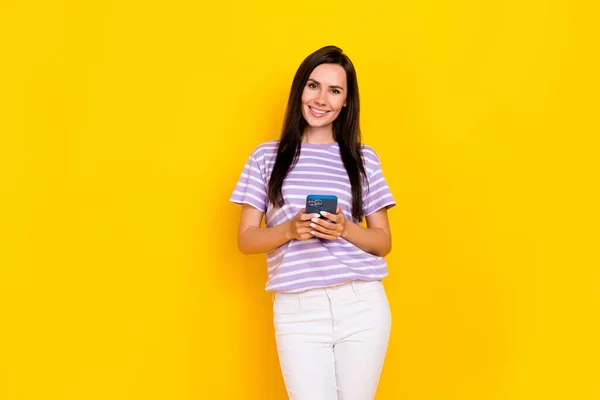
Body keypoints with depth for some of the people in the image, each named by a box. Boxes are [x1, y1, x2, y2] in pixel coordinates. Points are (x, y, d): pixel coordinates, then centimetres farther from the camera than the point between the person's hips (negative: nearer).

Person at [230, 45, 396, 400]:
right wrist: (289, 229, -14)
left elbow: (383, 242, 9)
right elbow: (246, 239, 5)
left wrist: (345, 230, -11)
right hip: (298, 312, -1)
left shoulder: (364, 158, 7)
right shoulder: (267, 157, 6)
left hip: (362, 307, 1)